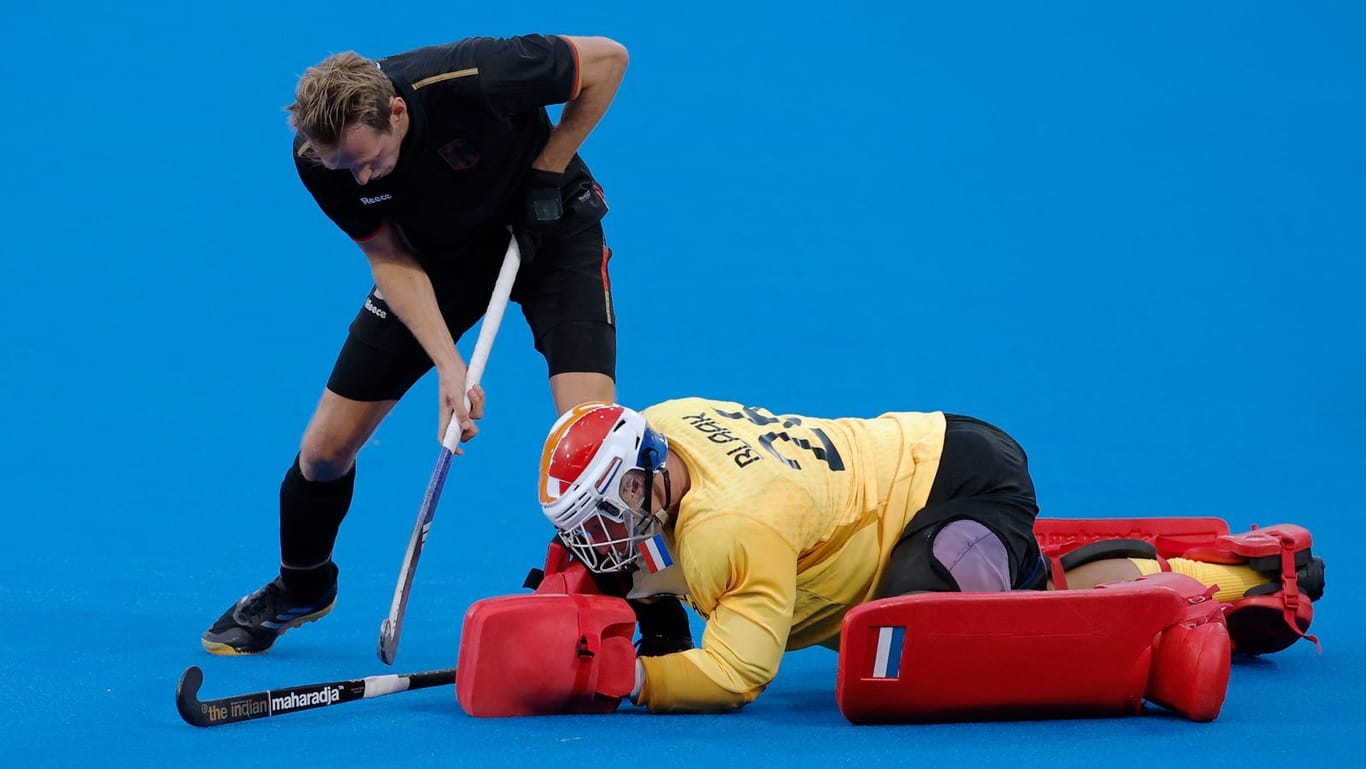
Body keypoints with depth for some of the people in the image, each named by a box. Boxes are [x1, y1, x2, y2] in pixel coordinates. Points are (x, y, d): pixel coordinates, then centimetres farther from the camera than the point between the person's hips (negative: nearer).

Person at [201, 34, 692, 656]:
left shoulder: (471, 82, -37)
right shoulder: (316, 155, -25)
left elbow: (608, 58, -22)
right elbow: (391, 257, -15)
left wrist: (548, 169, -22)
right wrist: (448, 365, -26)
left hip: (548, 231, -3)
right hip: (434, 255, 3)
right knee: (326, 447, 2)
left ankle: (659, 617, -7)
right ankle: (299, 590, 32)